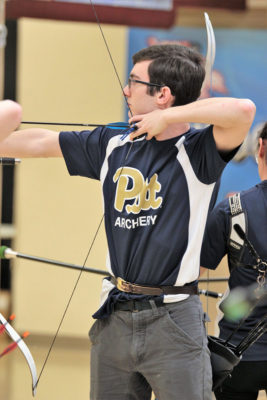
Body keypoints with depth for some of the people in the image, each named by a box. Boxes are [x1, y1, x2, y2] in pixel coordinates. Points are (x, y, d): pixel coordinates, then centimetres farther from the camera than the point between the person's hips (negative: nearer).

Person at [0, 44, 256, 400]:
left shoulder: (196, 152, -8)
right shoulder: (113, 146, 9)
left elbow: (244, 110, -27)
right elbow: (39, 142, 19)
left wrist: (168, 118, -17)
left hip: (173, 322, -5)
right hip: (114, 318, 6)